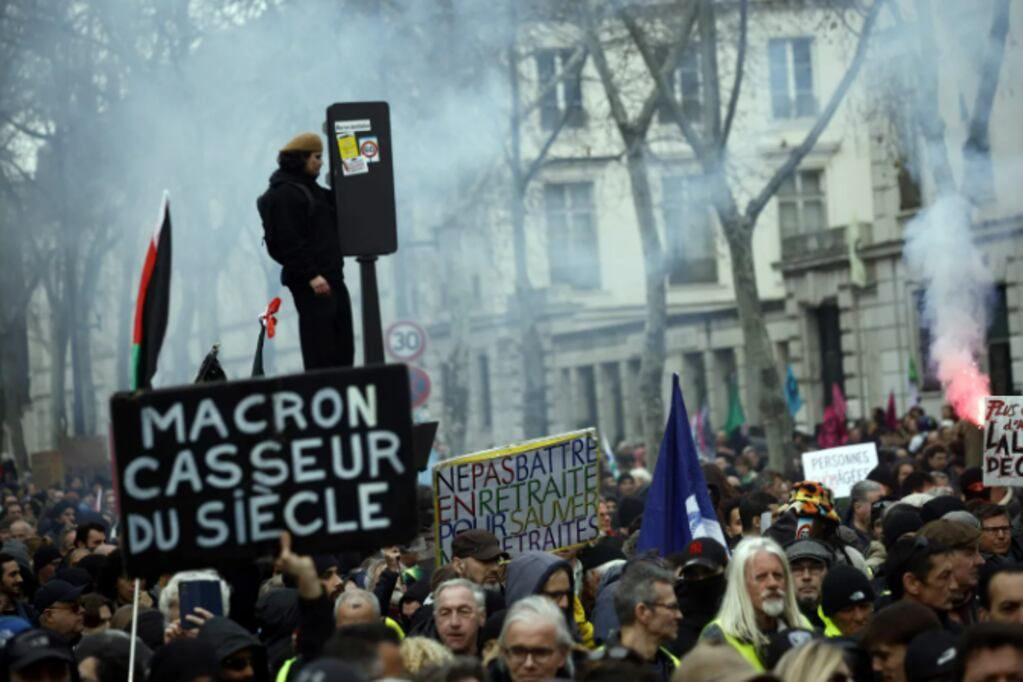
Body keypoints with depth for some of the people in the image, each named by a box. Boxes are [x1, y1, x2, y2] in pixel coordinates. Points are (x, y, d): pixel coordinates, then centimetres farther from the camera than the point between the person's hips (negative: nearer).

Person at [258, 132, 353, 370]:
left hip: (332, 276, 10)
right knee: (319, 347, -9)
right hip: (310, 282, -10)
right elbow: (288, 242, -20)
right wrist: (311, 275, -25)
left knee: (343, 345, 10)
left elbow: (334, 221, 26)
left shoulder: (310, 188, 18)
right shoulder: (283, 194, -11)